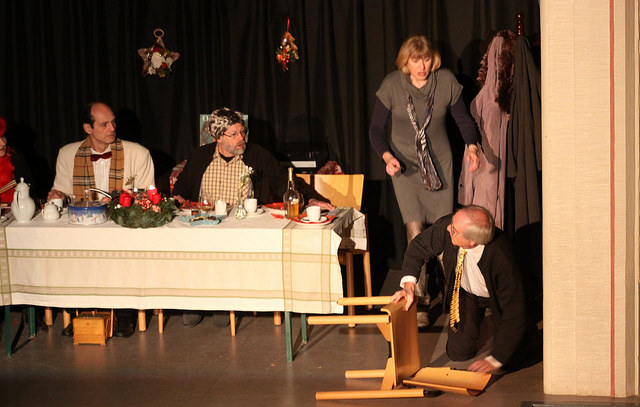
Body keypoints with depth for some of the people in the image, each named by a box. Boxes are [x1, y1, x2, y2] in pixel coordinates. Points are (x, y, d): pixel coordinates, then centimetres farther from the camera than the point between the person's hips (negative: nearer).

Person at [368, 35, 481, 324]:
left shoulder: (446, 81, -8)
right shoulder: (391, 86, -11)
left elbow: (463, 118, 4)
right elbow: (376, 129, -6)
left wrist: (472, 147, -15)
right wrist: (387, 157, -24)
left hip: (439, 162, 2)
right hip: (405, 165, -2)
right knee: (415, 232, -12)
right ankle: (418, 300, -5)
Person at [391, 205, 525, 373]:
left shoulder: (501, 257, -42)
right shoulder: (445, 226, -34)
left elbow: (513, 311, -34)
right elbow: (418, 247, -11)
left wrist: (496, 359, -31)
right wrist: (408, 285, -26)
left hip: (497, 297, -3)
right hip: (465, 293, 3)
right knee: (458, 352, -4)